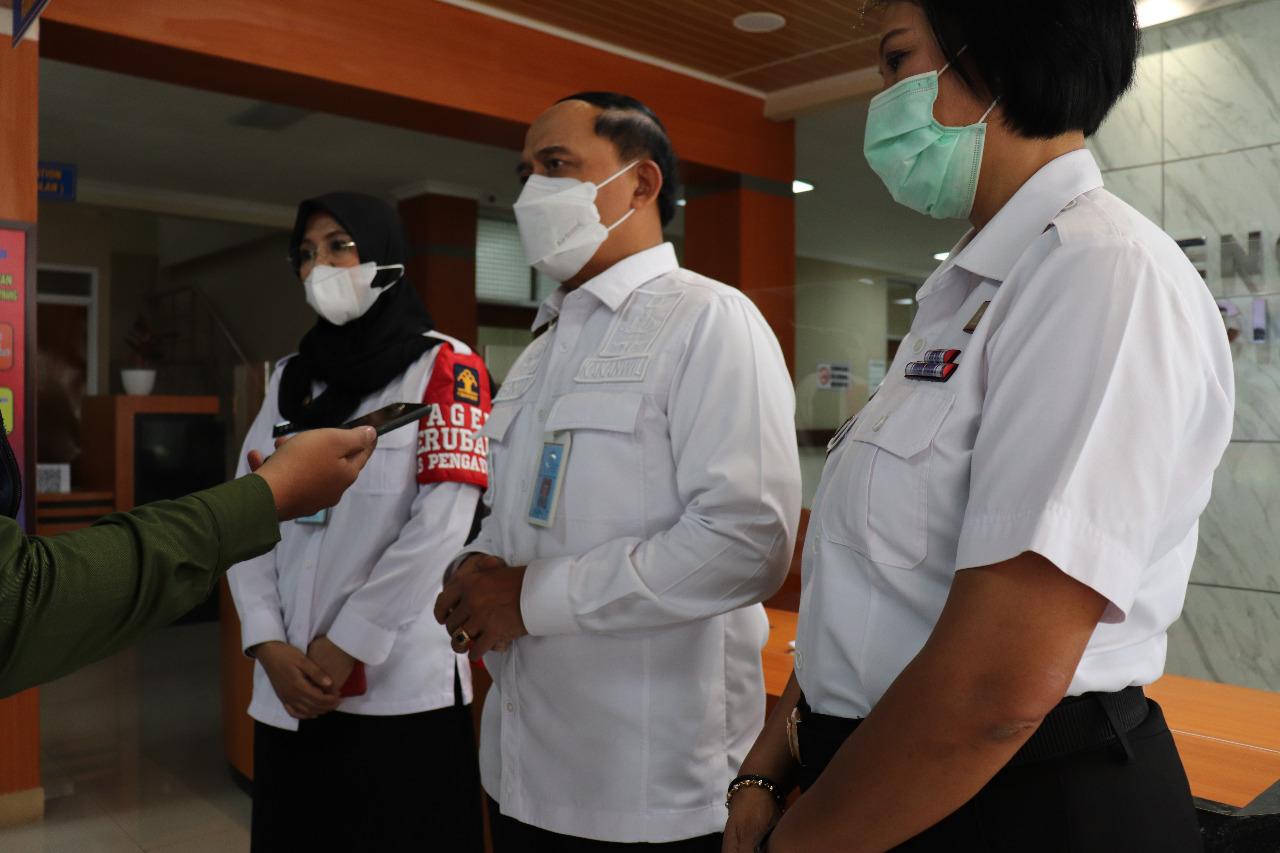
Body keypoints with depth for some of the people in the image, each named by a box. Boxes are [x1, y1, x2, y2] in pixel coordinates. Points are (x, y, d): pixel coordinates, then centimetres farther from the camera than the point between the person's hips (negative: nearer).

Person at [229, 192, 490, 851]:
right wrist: (270, 646, -6)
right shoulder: (290, 380, 13)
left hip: (401, 686, -5)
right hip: (289, 690, 5)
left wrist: (343, 647, -11)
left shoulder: (444, 366, -3)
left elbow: (442, 525, -12)